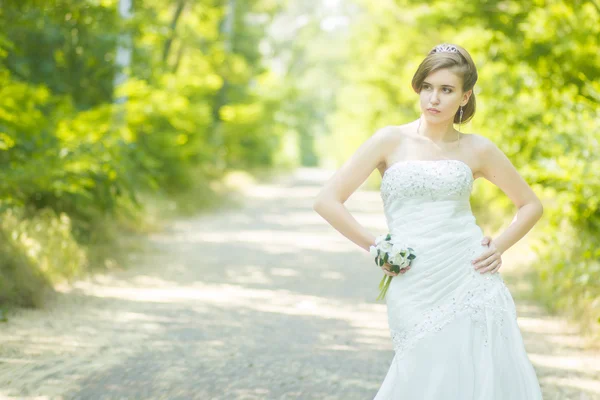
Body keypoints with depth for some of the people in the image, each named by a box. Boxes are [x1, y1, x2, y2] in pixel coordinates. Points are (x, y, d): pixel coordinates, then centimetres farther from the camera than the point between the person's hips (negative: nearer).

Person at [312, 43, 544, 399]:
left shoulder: (477, 149, 7)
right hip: (416, 293, -2)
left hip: (472, 284, 2)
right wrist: (376, 249, -2)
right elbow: (327, 201, -1)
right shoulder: (392, 140, 3)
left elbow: (531, 204, 20)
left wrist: (498, 247, 5)